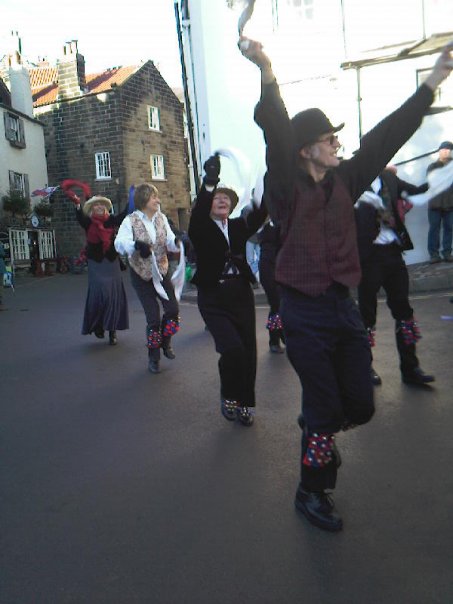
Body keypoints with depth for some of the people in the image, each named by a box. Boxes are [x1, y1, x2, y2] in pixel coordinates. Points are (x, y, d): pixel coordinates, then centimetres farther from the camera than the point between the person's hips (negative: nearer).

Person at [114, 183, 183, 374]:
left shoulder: (161, 218, 1)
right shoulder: (130, 221, -12)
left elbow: (170, 243, -3)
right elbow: (119, 243, -25)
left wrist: (177, 242, -26)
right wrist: (136, 245, -44)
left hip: (161, 271, 4)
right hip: (141, 274, -4)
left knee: (173, 310, -4)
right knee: (153, 317, -4)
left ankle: (165, 342, 26)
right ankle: (153, 357, 17)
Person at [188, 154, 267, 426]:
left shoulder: (238, 227, 12)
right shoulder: (201, 229, 1)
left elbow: (259, 215, -5)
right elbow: (198, 212, -21)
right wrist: (209, 183, -37)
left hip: (241, 294, 4)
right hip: (213, 297, -4)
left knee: (248, 350, 4)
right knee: (232, 348, -16)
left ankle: (244, 402, 22)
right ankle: (229, 397, 11)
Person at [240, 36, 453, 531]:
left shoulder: (344, 181, 8)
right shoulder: (286, 187, -8)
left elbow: (389, 134, 12)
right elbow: (275, 134, -23)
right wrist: (266, 72, -37)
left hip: (343, 305, 6)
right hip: (305, 312, -6)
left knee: (359, 405, 11)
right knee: (326, 407, 4)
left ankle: (315, 430, 45)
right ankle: (311, 493, 28)